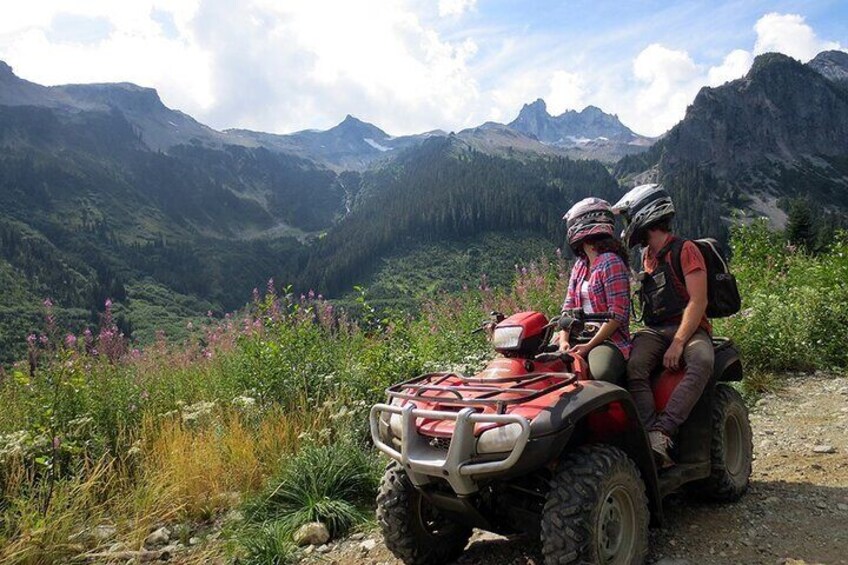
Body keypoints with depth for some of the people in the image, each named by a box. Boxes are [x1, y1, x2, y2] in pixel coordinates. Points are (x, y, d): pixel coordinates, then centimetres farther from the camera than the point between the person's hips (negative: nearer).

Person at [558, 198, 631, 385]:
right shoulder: (579, 266, 17)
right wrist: (564, 340, -4)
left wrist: (589, 346, -17)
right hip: (579, 338, 7)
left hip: (609, 340, -7)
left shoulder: (611, 263, -8)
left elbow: (617, 313, -14)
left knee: (600, 375, -35)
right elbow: (569, 305, 12)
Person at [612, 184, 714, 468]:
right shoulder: (646, 256, 19)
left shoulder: (685, 250, -3)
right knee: (634, 366, -28)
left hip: (688, 327, -4)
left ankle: (661, 431, -42)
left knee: (702, 361, -37)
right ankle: (656, 441, -36)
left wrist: (677, 343, -20)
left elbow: (698, 301, -12)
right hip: (653, 329, 5)